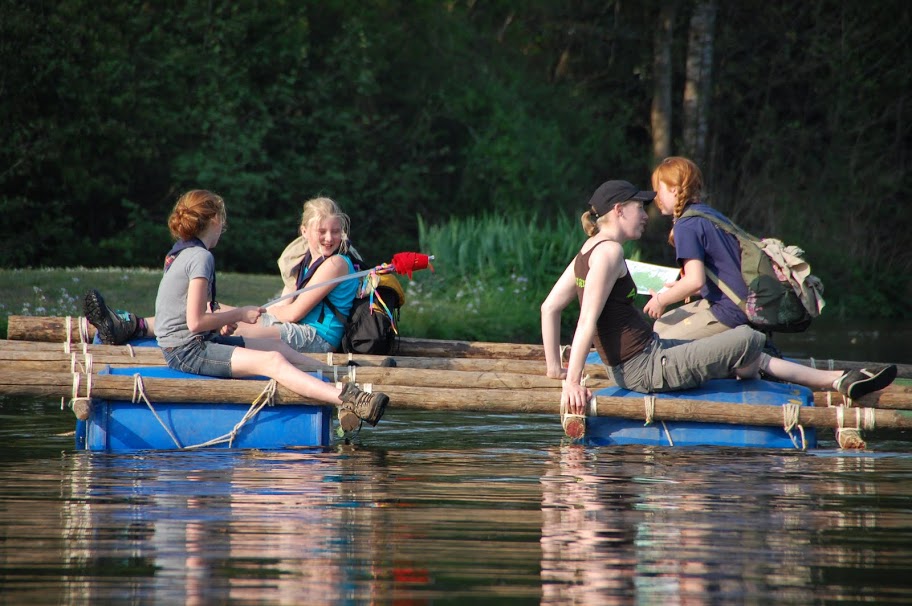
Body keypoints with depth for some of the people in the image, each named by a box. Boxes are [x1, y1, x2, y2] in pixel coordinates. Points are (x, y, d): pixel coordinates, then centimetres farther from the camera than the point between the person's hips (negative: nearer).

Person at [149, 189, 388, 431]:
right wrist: (239, 314, -8)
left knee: (277, 346, 10)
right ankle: (345, 399, -39)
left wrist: (222, 320, 12)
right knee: (272, 361, -23)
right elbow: (195, 322, -20)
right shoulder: (201, 257, -15)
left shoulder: (181, 252, 15)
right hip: (187, 351, -10)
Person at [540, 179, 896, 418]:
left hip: (628, 368, 11)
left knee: (752, 359, 16)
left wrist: (555, 365, 17)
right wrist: (572, 382, -23)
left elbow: (549, 307, 15)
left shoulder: (589, 250, 13)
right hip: (647, 370, -11)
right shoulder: (609, 251, -16)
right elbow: (588, 320, -22)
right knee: (748, 340, -10)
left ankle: (840, 381, 21)